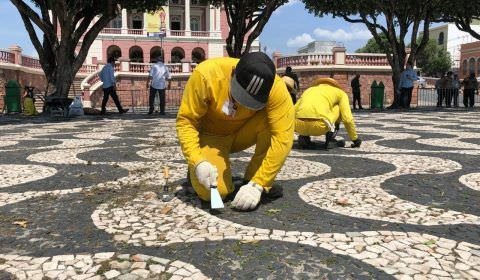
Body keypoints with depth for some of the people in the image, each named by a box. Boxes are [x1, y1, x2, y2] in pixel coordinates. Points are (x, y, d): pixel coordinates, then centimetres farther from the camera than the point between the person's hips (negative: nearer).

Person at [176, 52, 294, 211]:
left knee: (274, 119, -30)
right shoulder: (206, 74, -30)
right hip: (211, 135, -2)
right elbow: (185, 121, -22)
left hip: (243, 133, 2)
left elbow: (283, 137, -31)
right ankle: (195, 170, 9)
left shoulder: (275, 87, -28)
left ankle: (252, 179, -10)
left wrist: (258, 184, -36)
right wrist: (197, 162, -35)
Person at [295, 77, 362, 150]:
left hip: (299, 126, 3)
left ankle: (303, 136, 13)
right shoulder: (341, 93, 24)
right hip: (319, 126, -3)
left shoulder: (309, 90, 34)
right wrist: (355, 139, 28)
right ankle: (330, 139, 13)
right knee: (339, 108, 27)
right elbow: (347, 119, 14)